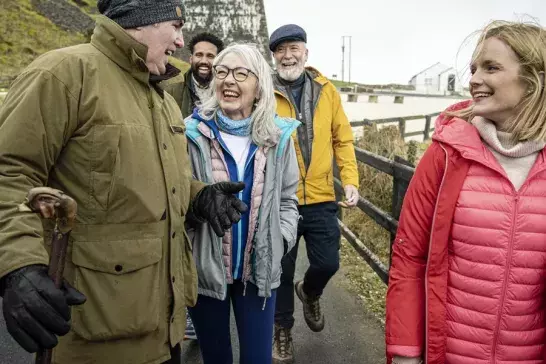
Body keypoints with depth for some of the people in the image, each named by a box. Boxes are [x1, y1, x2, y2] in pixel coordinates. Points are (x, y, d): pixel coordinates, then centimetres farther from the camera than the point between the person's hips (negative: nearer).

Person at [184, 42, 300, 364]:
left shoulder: (277, 136, 0)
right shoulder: (193, 134, -10)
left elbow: (287, 199, 8)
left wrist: (281, 240, -4)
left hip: (259, 270, 2)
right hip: (204, 269, -1)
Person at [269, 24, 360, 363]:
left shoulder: (326, 90, 4)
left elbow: (343, 138, 6)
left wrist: (351, 180, -4)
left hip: (321, 198, 2)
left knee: (327, 263, 7)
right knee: (282, 270, 10)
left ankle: (309, 293, 43)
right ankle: (283, 330, 33)